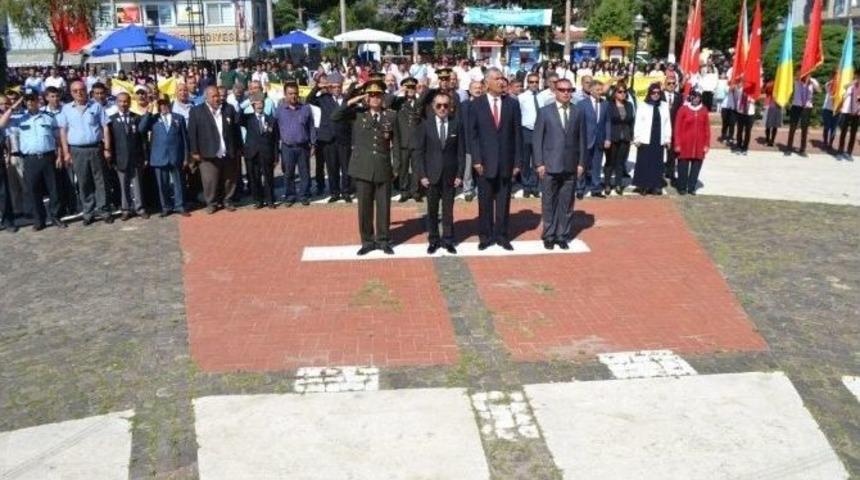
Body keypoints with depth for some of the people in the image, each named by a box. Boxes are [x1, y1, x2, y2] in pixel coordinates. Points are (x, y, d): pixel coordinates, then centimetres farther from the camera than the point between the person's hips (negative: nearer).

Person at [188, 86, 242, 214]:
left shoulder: (229, 109, 7)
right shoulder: (196, 111, -1)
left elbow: (236, 129, 9)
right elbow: (192, 133, -2)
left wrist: (238, 148, 8)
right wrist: (194, 152, -5)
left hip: (229, 153, 3)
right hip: (208, 154, -2)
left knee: (229, 179, 10)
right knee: (210, 181, -1)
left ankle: (227, 201, 26)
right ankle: (211, 203, 15)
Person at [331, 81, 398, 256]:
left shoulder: (390, 116, 3)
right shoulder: (357, 113, 2)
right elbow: (334, 117, -9)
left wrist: (396, 167, 4)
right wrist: (351, 102, -14)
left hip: (384, 168, 0)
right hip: (362, 168, 0)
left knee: (384, 207, 6)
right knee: (364, 207, 6)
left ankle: (383, 241, 19)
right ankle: (367, 241, 17)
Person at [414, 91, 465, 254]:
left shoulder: (456, 124, 1)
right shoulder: (425, 125, 0)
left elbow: (461, 151, 2)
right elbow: (419, 152, 0)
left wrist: (460, 174, -4)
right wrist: (422, 175, -7)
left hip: (450, 175, 0)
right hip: (431, 174, 0)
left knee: (448, 210, 6)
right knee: (432, 210, 7)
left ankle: (448, 240, 17)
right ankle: (433, 240, 18)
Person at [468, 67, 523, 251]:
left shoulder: (512, 103, 4)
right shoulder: (477, 104, 1)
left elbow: (517, 134, 4)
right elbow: (472, 134, 0)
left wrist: (517, 161, 0)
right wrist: (476, 160, -8)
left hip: (506, 162, 1)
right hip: (485, 161, -1)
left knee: (504, 201, 7)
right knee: (485, 201, 6)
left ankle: (502, 235, 18)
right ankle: (485, 236, 17)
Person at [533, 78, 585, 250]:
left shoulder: (579, 112, 8)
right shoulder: (544, 112, 2)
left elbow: (582, 139, 8)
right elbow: (538, 139, 0)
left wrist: (581, 163, 2)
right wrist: (539, 163, -7)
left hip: (571, 166, 2)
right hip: (549, 165, -2)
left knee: (567, 203, 5)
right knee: (548, 203, 4)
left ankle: (563, 235, 14)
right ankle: (549, 235, 14)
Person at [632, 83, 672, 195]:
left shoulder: (665, 106, 8)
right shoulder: (643, 106, 0)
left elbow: (667, 123, 8)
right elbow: (638, 123, -2)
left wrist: (668, 138, 4)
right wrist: (637, 138, -7)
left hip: (659, 140, 3)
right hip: (645, 140, -3)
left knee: (657, 164, 5)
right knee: (644, 163, -1)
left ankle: (655, 186, 11)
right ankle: (643, 186, 7)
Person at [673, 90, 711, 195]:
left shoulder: (704, 110, 5)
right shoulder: (683, 109, -4)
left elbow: (707, 128, 7)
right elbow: (677, 127, -4)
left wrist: (707, 144, 3)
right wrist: (677, 144, -7)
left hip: (699, 145, 3)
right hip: (685, 144, -3)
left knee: (696, 166, 5)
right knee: (683, 166, 4)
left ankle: (691, 187, 17)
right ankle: (682, 187, 16)